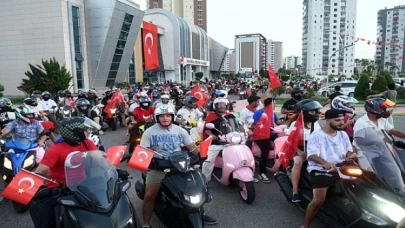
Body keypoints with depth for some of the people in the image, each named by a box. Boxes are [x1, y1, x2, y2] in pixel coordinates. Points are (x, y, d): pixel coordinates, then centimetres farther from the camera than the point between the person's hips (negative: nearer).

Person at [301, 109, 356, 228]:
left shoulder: (343, 134, 13)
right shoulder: (316, 135, -7)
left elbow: (349, 151, 12)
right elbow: (311, 155, -18)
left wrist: (350, 155, -13)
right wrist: (325, 163, -37)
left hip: (340, 168, 6)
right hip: (320, 169, -6)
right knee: (319, 199, -23)